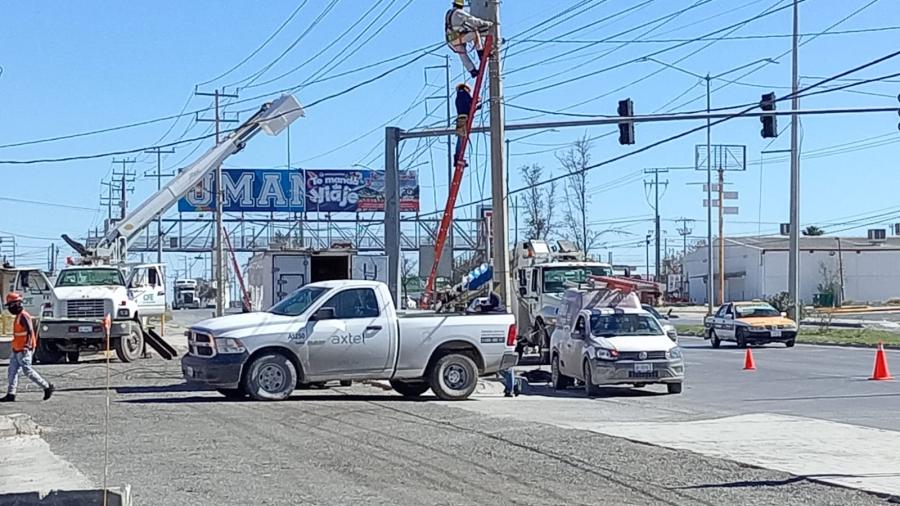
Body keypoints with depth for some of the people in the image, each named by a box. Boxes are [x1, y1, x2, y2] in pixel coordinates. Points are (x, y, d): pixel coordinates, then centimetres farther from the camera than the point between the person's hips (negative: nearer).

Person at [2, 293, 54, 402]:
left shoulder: (23, 316, -15)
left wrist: (27, 346, -29)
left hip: (24, 350, -10)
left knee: (28, 371, -7)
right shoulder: (18, 316, 16)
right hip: (16, 350, 10)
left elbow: (30, 332, -22)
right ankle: (10, 394, 6)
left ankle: (47, 387, 1)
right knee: (12, 371, 6)